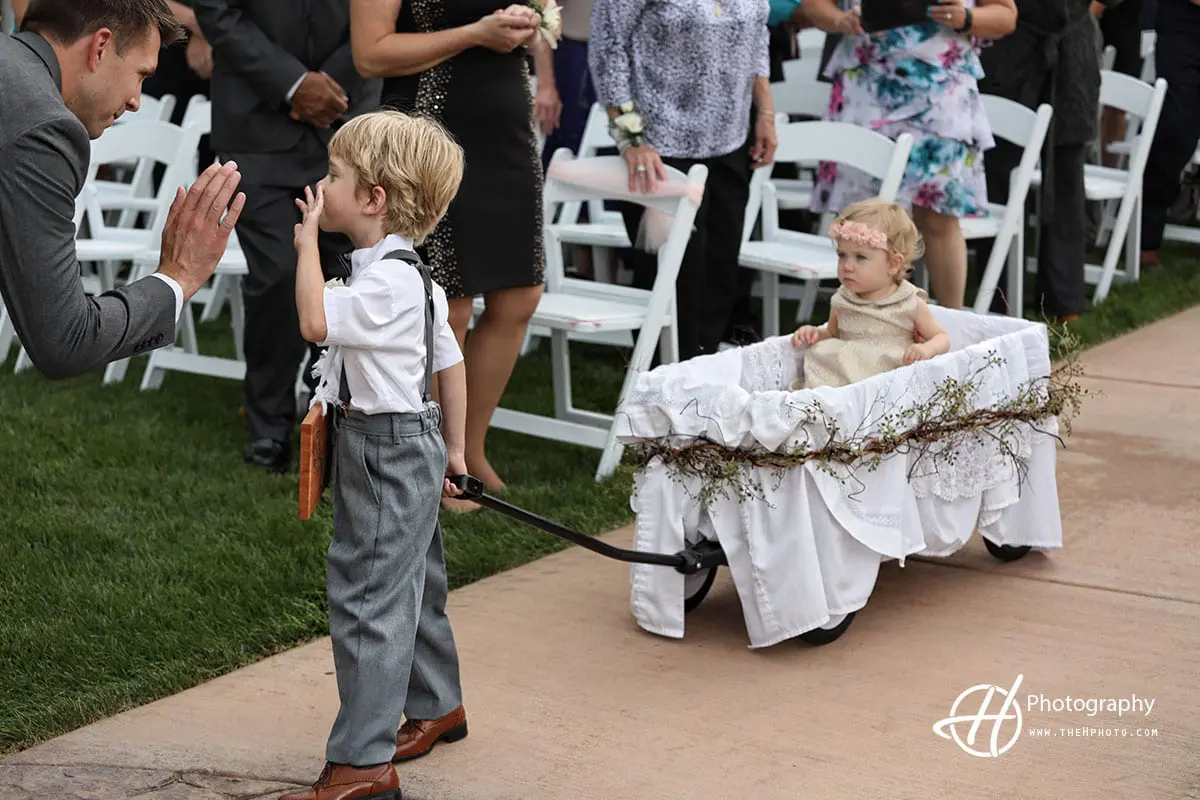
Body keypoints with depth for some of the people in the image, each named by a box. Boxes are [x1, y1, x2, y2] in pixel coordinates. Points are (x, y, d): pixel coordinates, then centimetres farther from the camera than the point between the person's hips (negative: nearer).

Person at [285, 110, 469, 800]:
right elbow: (451, 362, 15)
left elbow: (315, 321, -36)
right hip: (401, 448, 11)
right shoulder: (405, 274, 11)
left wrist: (308, 239, -24)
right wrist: (453, 449, 20)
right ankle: (437, 706, 40)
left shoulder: (388, 281, -22)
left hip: (388, 451, -11)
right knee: (413, 587, 23)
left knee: (367, 595, -9)